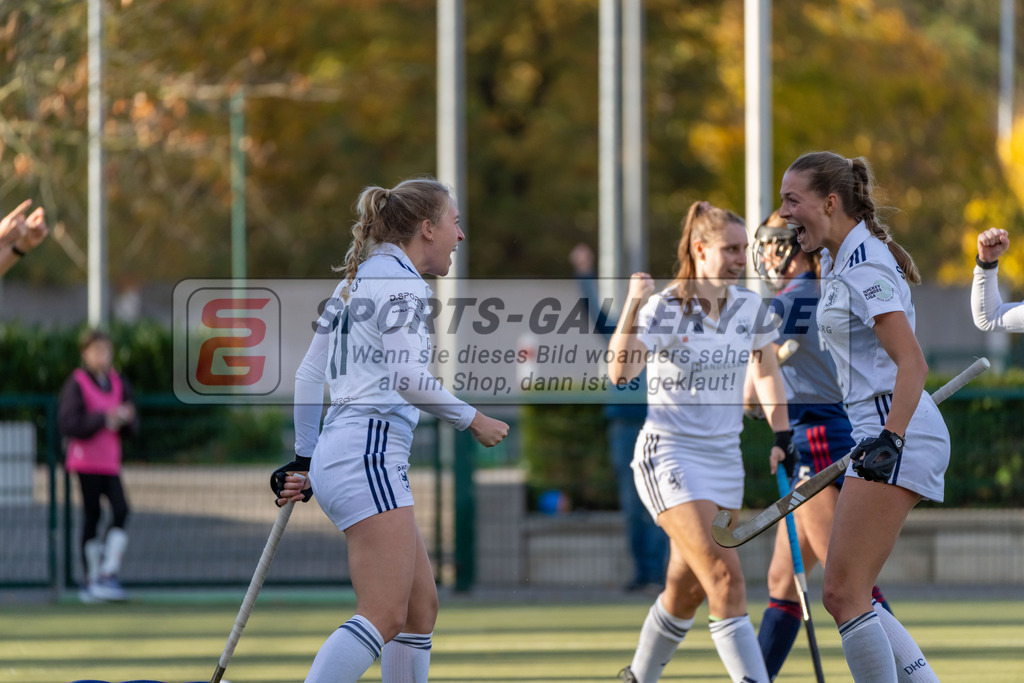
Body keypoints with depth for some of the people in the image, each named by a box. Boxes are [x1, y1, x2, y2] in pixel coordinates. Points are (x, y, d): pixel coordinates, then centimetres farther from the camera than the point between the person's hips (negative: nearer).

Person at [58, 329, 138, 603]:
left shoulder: (118, 383, 12)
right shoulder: (76, 384, -5)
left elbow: (132, 429, 13)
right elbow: (69, 425, -16)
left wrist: (125, 419, -10)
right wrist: (104, 418, -20)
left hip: (110, 461, 5)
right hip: (86, 459, -5)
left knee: (121, 510, -10)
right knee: (91, 516, -3)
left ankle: (109, 574, -7)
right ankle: (91, 579, 4)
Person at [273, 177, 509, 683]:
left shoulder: (354, 282, 21)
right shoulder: (402, 282, -7)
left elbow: (309, 375, 22)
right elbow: (407, 377, -16)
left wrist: (304, 460, 27)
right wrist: (473, 421, -4)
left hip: (337, 453, 10)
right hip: (369, 455, -10)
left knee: (422, 607, 12)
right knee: (385, 617, -17)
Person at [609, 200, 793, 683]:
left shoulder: (750, 308, 3)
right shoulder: (663, 309, -13)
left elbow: (766, 372, 18)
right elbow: (620, 372, -26)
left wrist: (782, 435, 9)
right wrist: (633, 307, -36)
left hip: (725, 458, 6)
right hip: (669, 457, -6)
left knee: (687, 591, 11)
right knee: (726, 579, -19)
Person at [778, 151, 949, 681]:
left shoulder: (865, 268, -14)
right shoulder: (834, 262, 16)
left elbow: (912, 364, -22)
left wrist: (889, 440, -33)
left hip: (900, 433, -11)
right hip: (878, 431, 11)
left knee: (844, 595, -13)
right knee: (844, 597, 8)